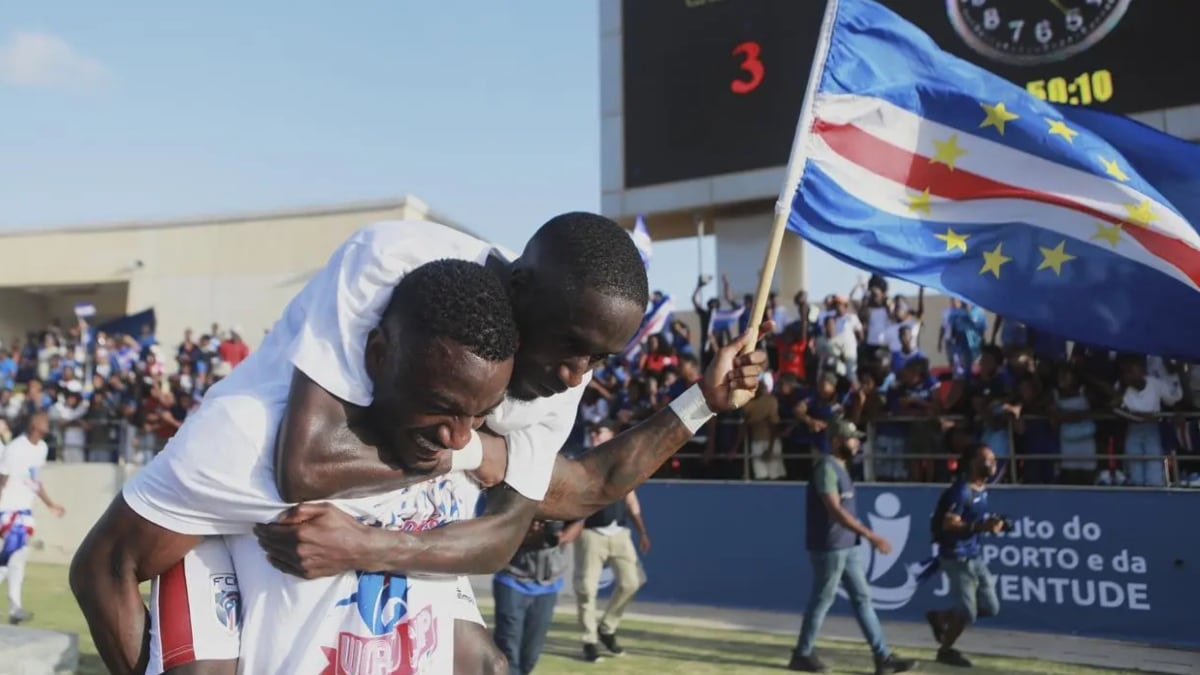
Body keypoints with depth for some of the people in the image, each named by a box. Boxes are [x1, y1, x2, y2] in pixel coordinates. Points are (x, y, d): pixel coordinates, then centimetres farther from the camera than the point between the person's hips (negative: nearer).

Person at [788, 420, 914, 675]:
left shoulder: (841, 468, 14)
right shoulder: (826, 467, -17)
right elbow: (835, 510, -26)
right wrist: (870, 535, -29)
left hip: (848, 546, 9)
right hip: (829, 547, -9)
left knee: (862, 598, 8)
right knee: (822, 599, 1)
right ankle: (803, 654, 15)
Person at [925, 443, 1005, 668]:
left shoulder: (982, 489, 9)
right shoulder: (961, 491, -20)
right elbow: (949, 524, -25)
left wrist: (990, 524, 2)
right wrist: (980, 526, -35)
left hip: (975, 555, 9)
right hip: (957, 557, -9)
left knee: (990, 607, 11)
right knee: (967, 612, -1)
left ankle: (940, 617, 29)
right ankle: (945, 650, 23)